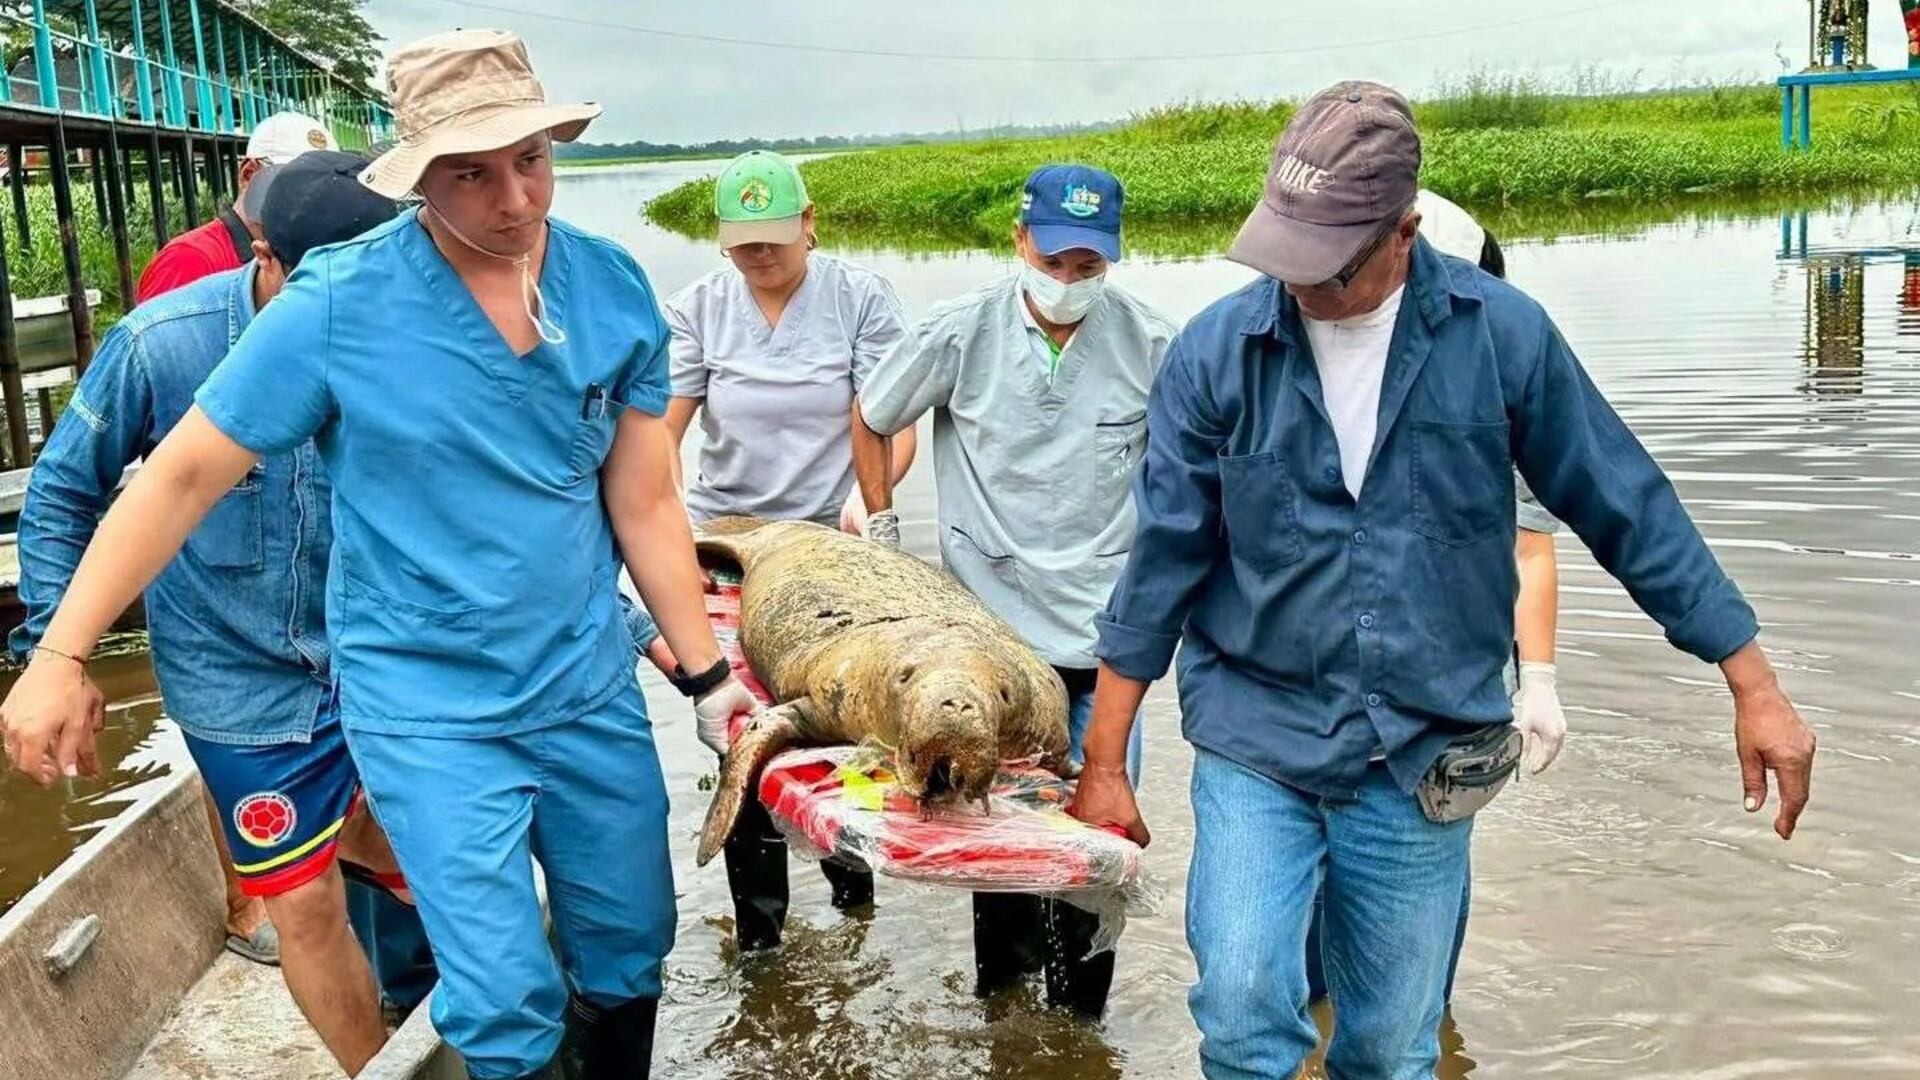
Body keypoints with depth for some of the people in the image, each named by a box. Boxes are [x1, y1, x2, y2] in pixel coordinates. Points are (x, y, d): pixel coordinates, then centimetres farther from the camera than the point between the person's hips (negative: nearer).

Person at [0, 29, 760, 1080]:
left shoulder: (615, 290, -5)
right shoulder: (335, 306, -15)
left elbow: (644, 503, 2)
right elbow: (182, 476, -7)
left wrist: (707, 674, 3)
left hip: (591, 689, 4)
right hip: (427, 710, -3)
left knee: (629, 960, 16)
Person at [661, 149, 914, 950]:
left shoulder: (860, 297, -3)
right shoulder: (698, 308, 1)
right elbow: (661, 431, -4)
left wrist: (869, 491, -24)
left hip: (837, 537, -1)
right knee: (740, 730, 1)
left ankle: (848, 859, 35)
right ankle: (756, 914, 15)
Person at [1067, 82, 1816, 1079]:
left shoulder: (1501, 334, -6)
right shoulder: (1215, 352, -7)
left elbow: (1628, 509, 1)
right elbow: (1161, 565, -2)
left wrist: (1755, 688, 2)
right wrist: (1103, 763, 0)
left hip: (1422, 763, 1)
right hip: (1256, 742, 0)